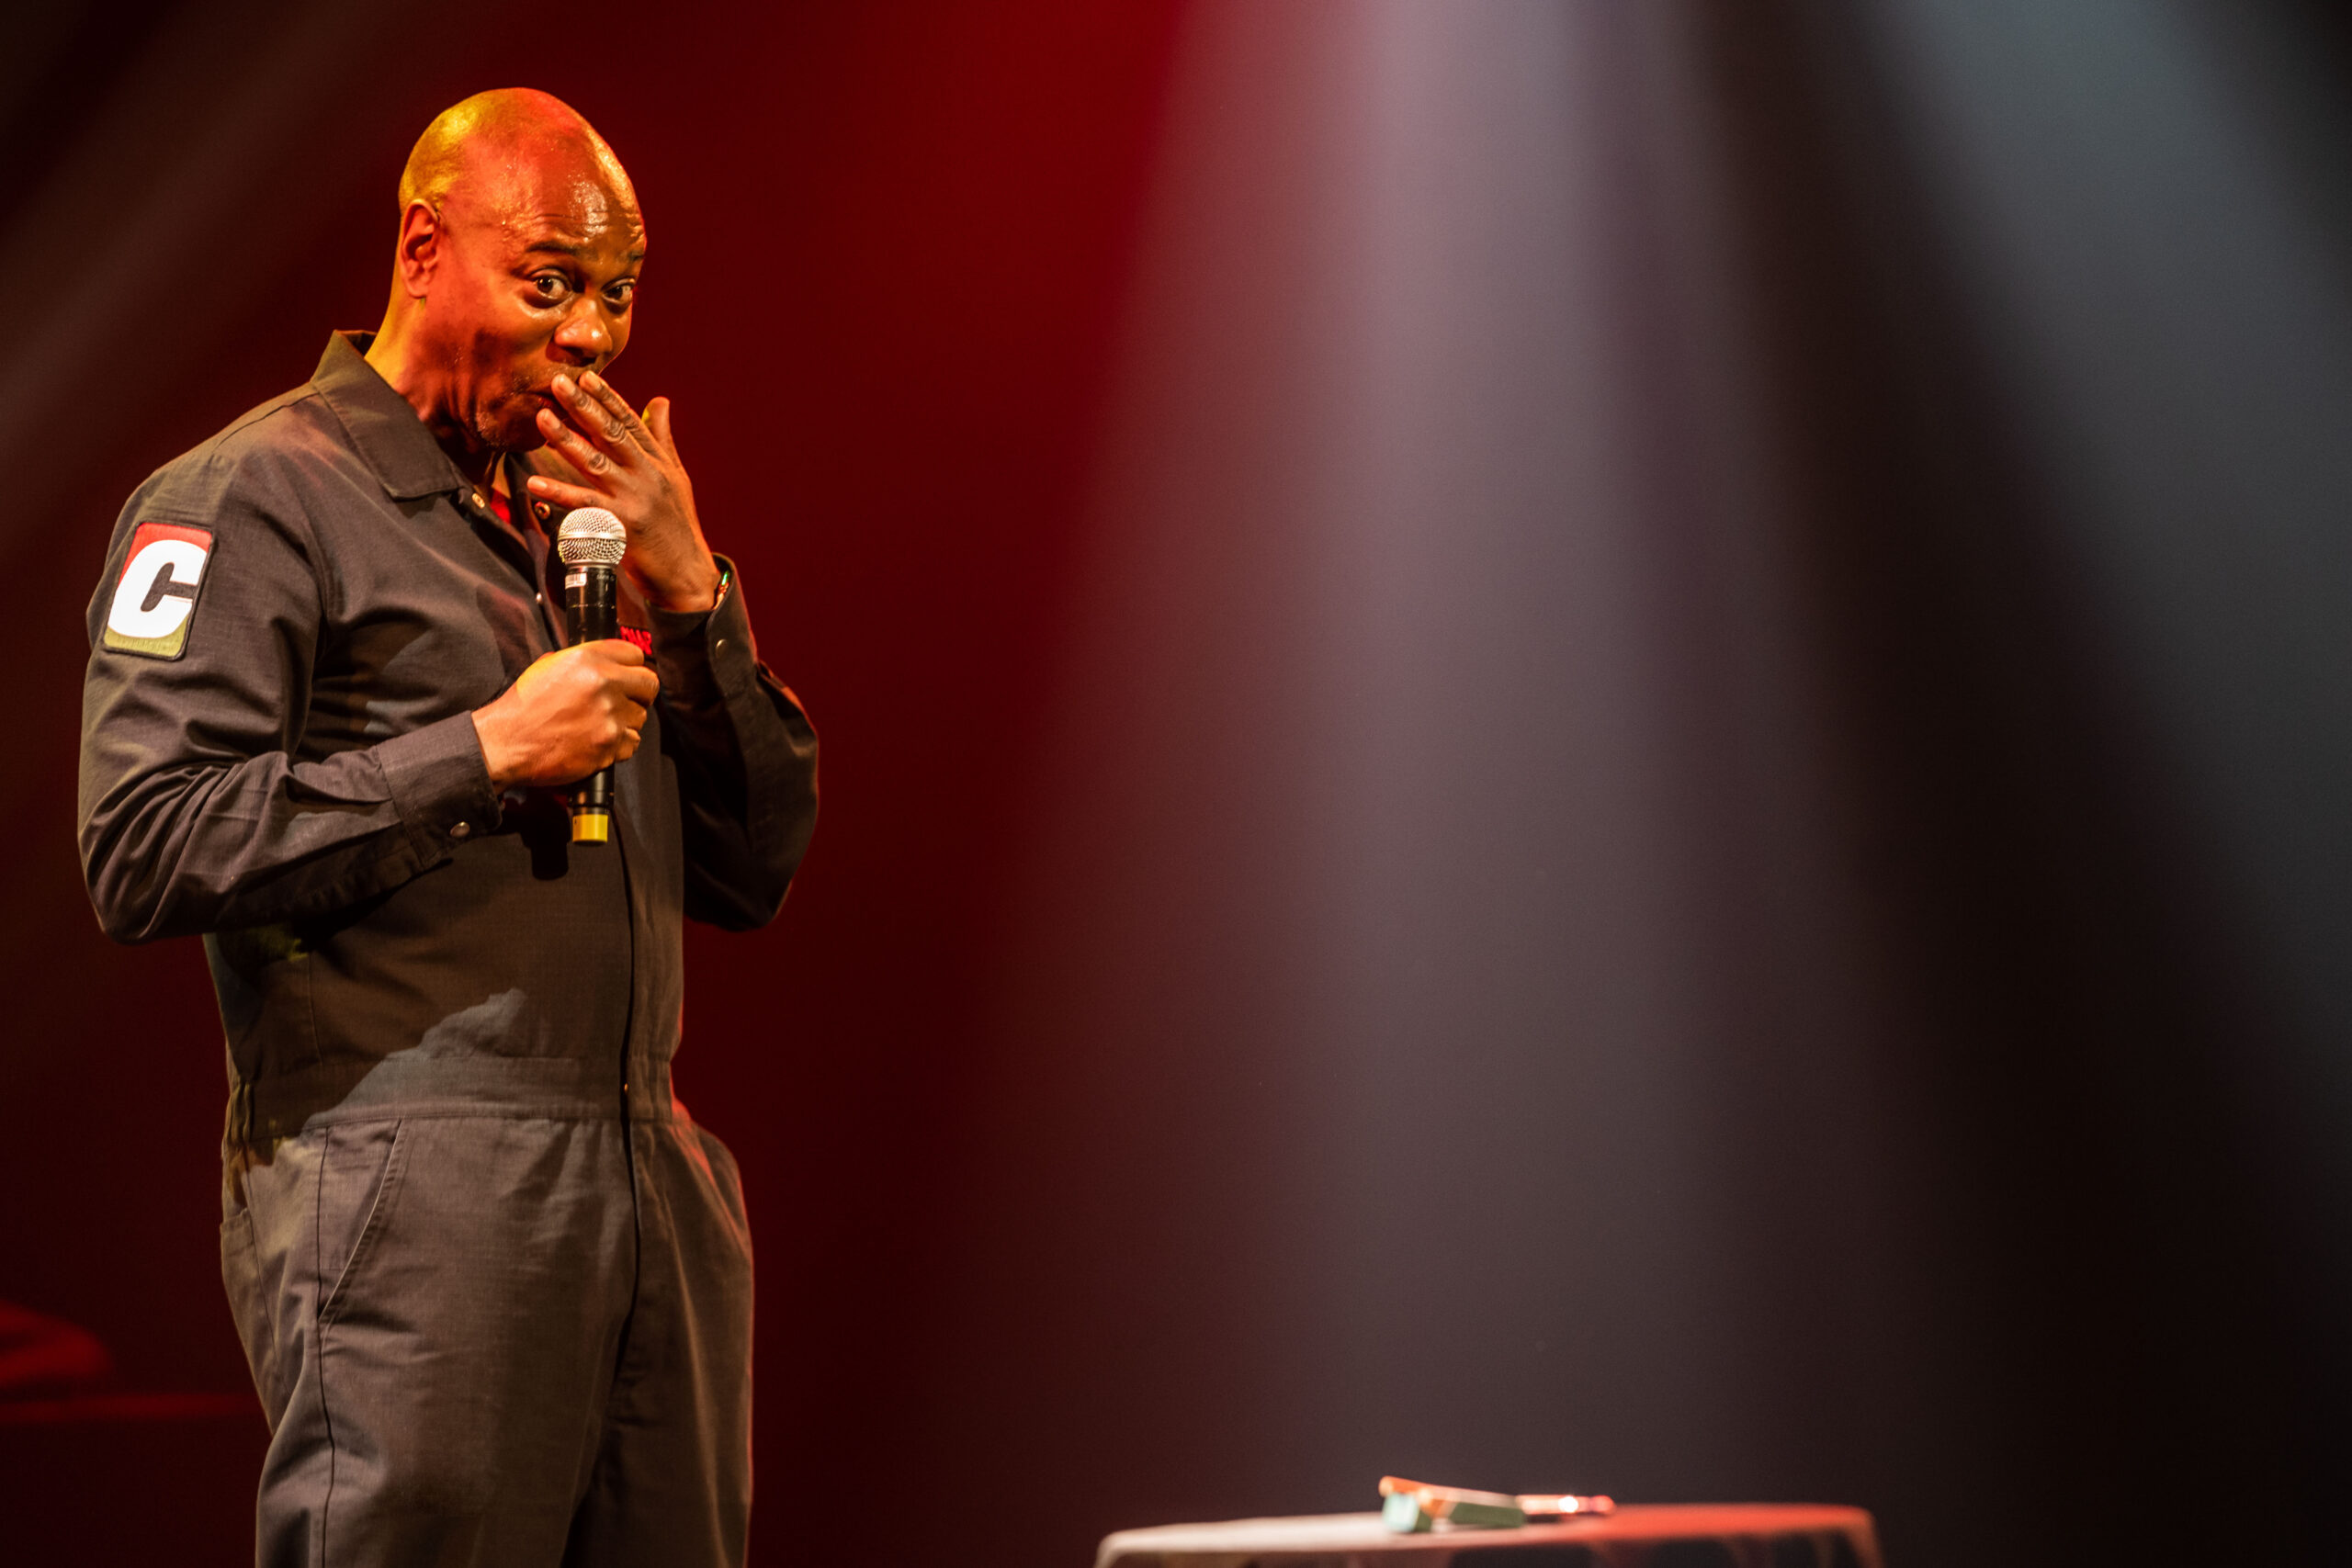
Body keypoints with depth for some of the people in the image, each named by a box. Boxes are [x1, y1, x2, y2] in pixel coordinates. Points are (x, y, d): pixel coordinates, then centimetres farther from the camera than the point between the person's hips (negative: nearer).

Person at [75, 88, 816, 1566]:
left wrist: (690, 595, 3)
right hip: (412, 1201, -7)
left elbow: (750, 872, 15)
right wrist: (482, 751, -14)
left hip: (658, 1188, 7)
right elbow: (145, 850, -14)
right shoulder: (254, 498, -2)